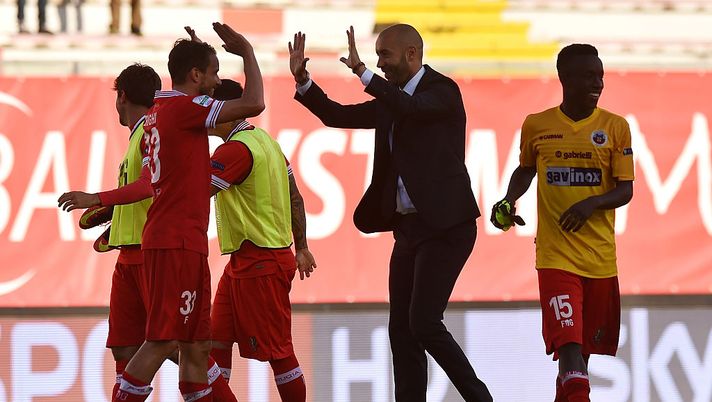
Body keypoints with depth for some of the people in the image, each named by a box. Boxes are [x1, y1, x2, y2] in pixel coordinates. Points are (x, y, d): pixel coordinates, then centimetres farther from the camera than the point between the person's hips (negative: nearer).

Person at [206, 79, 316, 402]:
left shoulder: (235, 149, -18)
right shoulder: (264, 140, 13)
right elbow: (295, 198, 19)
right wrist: (300, 247, 25)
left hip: (258, 263, -10)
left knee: (277, 350, -2)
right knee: (218, 340, 10)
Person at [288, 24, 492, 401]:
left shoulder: (442, 90, -8)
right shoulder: (391, 101, 15)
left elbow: (410, 107, -28)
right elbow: (339, 116, 17)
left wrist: (362, 72, -28)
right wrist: (302, 81, 4)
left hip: (445, 227, -9)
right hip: (408, 226, 9)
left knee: (424, 323, -15)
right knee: (401, 328, 5)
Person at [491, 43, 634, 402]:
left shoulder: (615, 127, 0)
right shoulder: (536, 126, 2)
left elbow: (625, 190, -2)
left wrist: (591, 203, -20)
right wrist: (509, 200, 2)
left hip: (600, 256, 2)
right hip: (556, 255, -2)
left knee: (587, 346, 12)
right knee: (568, 343, -17)